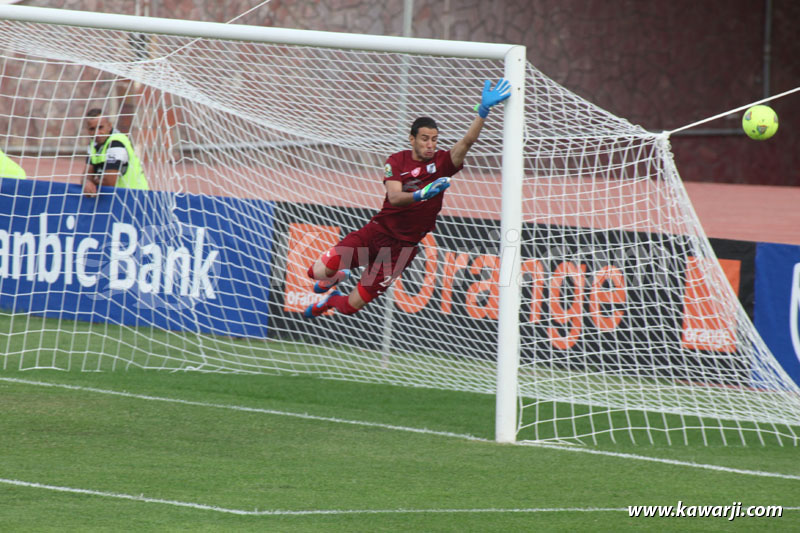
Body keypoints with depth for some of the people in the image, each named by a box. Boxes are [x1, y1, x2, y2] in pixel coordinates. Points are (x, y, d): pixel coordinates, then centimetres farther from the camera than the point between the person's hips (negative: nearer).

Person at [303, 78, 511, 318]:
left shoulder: (442, 162, -6)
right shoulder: (397, 161, -2)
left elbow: (467, 141, -22)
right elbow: (394, 197, -18)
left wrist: (483, 110, -38)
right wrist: (421, 194, -39)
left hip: (403, 245, -1)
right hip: (378, 230, 1)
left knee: (350, 306, -1)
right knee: (319, 272, -11)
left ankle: (332, 301, 36)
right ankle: (337, 277, 26)